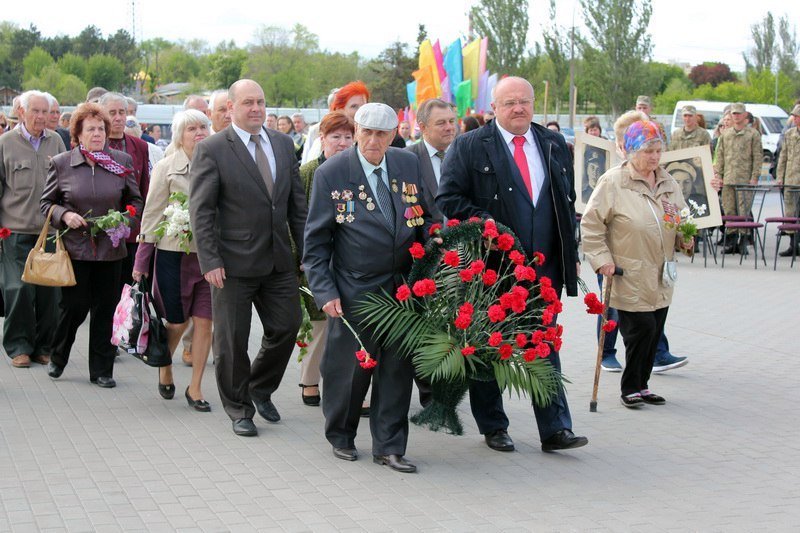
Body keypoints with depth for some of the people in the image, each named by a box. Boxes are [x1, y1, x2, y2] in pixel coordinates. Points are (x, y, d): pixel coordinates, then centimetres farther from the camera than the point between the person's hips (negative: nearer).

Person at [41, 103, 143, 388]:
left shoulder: (122, 161, 3)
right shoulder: (60, 163, 0)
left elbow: (135, 201, 12)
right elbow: (47, 202, 7)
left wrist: (125, 218, -7)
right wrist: (64, 215, -12)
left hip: (110, 249, 2)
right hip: (75, 247, -2)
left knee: (105, 310, 6)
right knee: (74, 307, 2)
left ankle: (101, 370, 16)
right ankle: (57, 359, 26)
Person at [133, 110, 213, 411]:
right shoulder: (166, 168, -3)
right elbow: (152, 215, 0)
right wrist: (141, 261, 0)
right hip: (173, 253, -2)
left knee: (204, 322, 0)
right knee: (177, 321, 7)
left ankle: (195, 388, 12)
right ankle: (165, 367, 36)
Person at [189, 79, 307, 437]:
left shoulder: (284, 144, 8)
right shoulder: (211, 150, -8)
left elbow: (297, 203, 12)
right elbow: (200, 211, -10)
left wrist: (306, 250, 8)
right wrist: (210, 262, -16)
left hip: (279, 261, 5)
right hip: (234, 263, -5)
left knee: (287, 327, 7)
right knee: (232, 340, 5)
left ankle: (260, 389, 32)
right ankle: (239, 409, 21)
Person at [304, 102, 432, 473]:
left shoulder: (409, 164, 3)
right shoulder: (331, 174, -9)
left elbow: (425, 216, 15)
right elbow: (316, 241, -6)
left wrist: (433, 235, -8)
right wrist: (325, 291, -12)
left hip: (403, 286, 3)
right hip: (355, 288, -3)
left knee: (397, 366, 5)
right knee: (349, 365, 6)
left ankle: (389, 447, 16)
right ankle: (341, 437, 29)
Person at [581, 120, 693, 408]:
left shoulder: (668, 183, 10)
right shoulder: (613, 182, -10)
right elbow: (591, 224, -9)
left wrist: (684, 239, 4)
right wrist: (602, 259, -14)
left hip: (660, 278, 6)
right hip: (630, 276, -6)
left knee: (654, 332, 9)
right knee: (641, 328, -8)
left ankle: (641, 384, 24)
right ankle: (630, 387, 9)